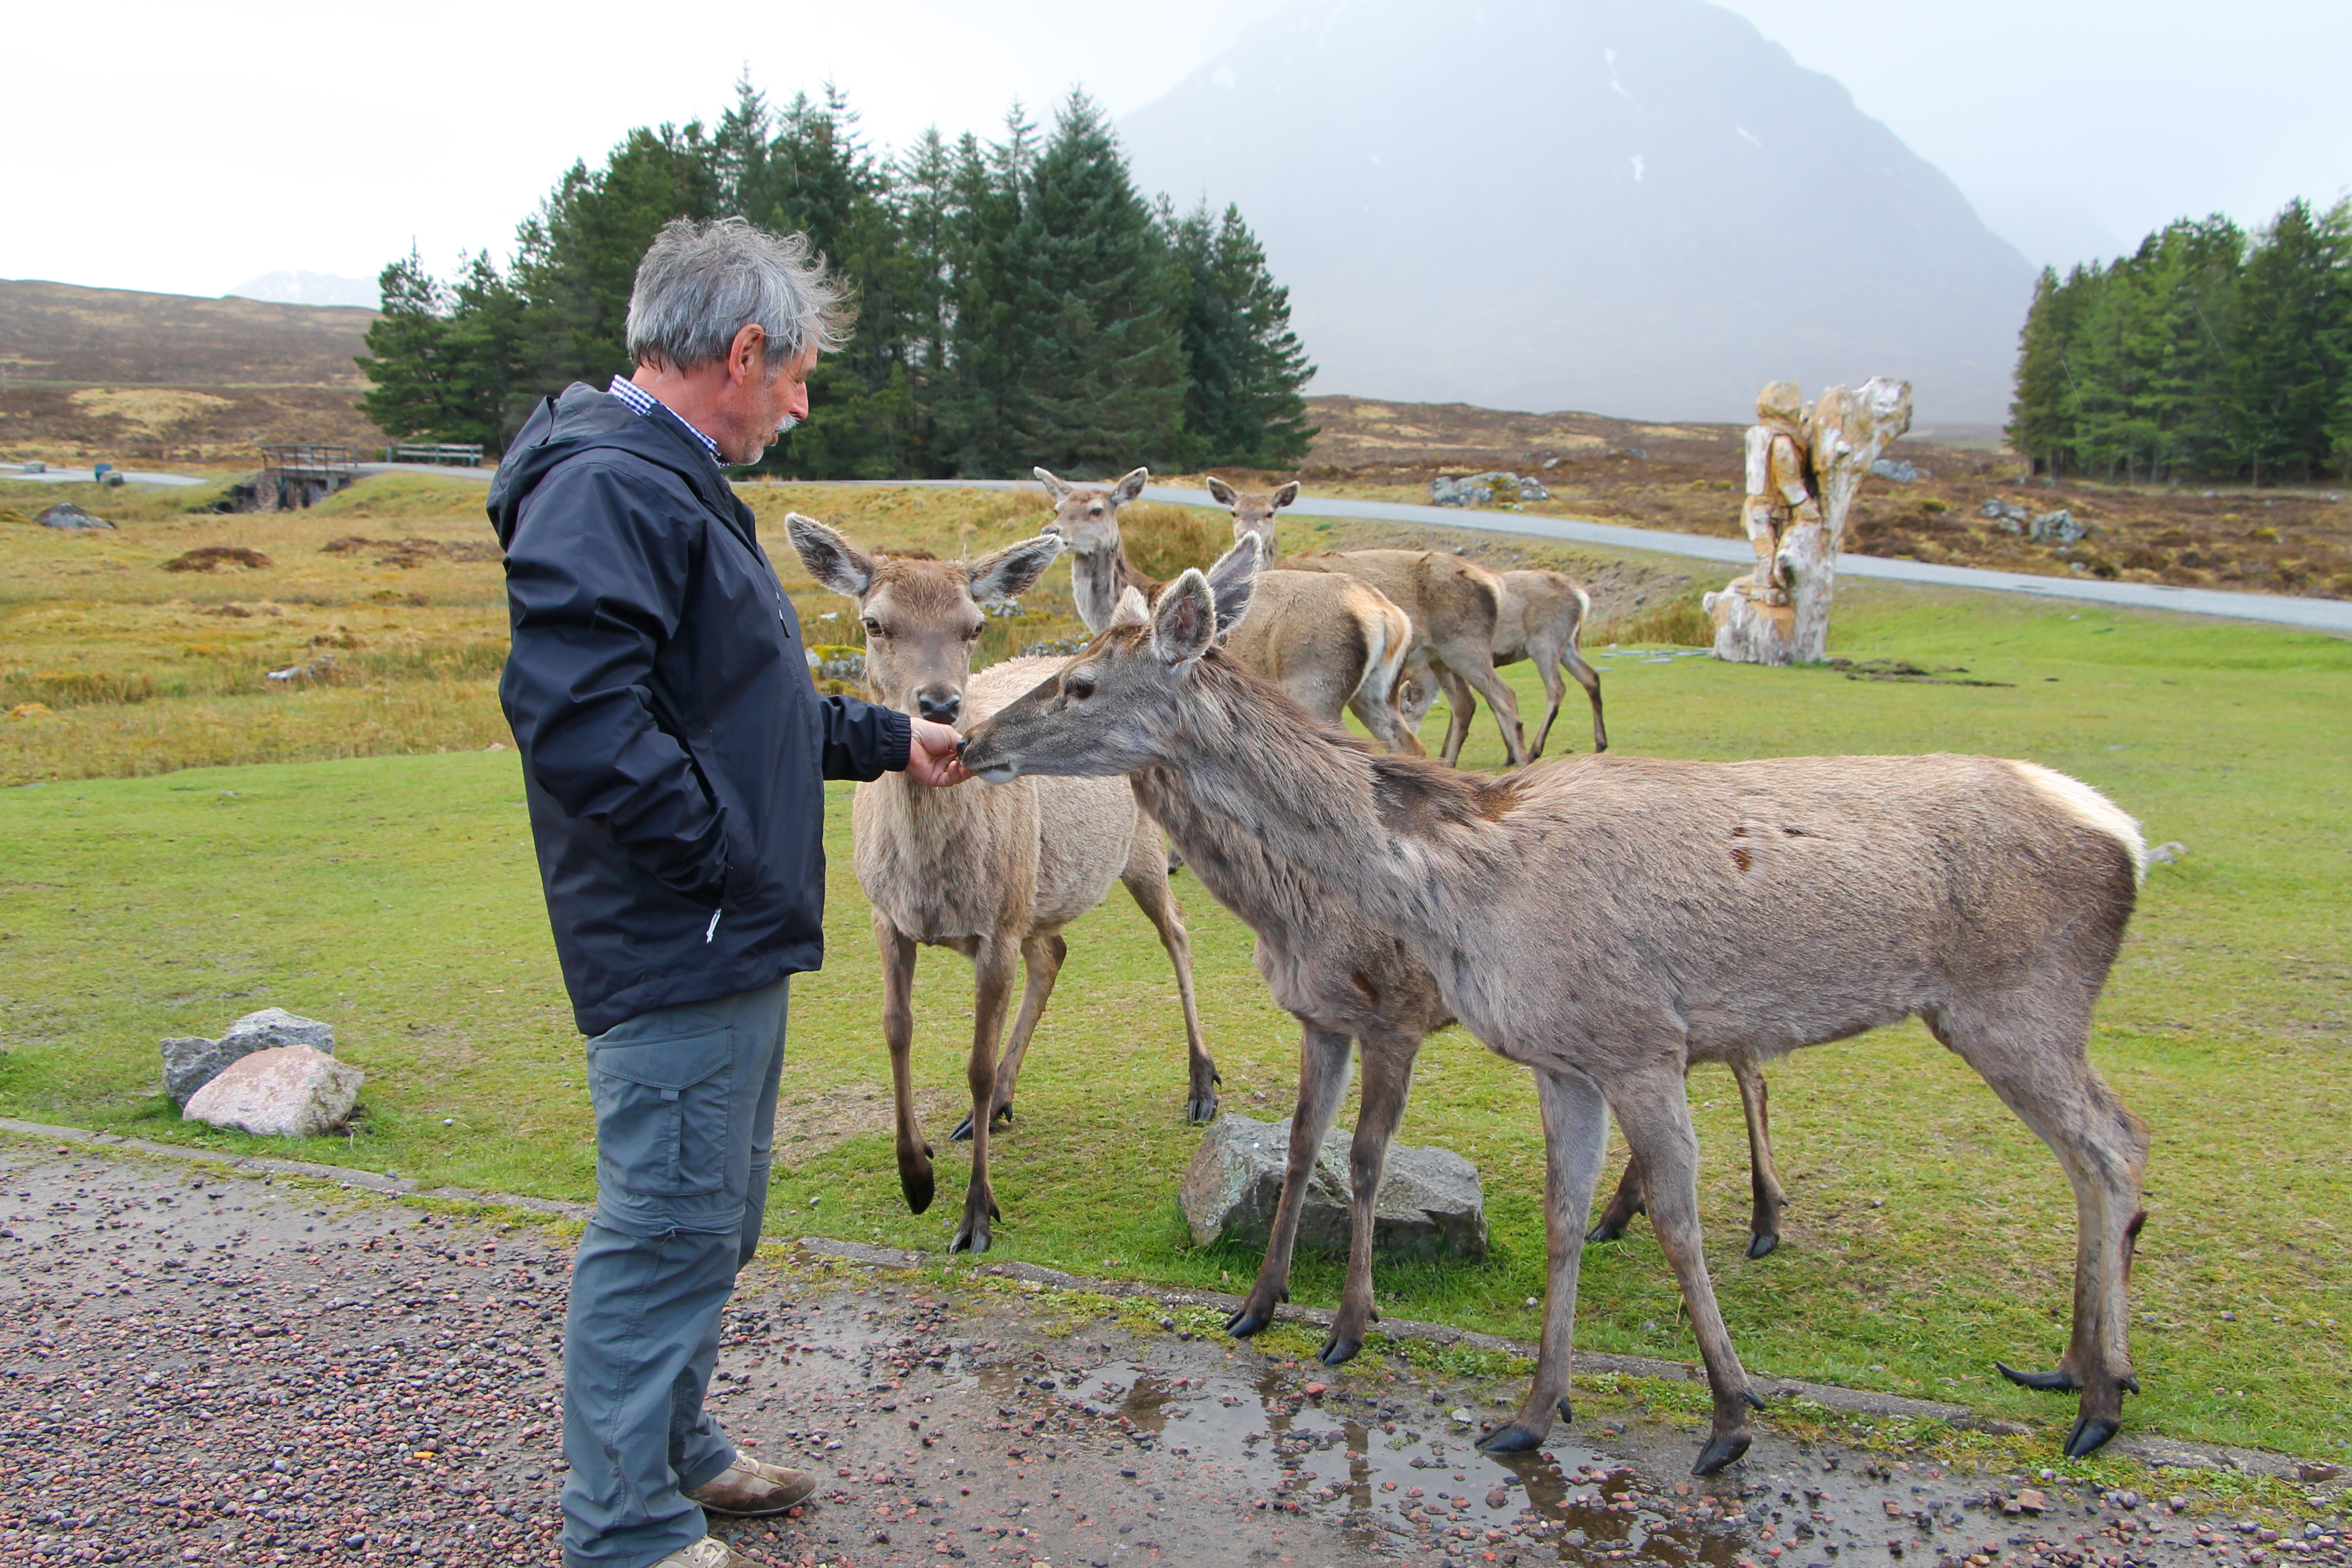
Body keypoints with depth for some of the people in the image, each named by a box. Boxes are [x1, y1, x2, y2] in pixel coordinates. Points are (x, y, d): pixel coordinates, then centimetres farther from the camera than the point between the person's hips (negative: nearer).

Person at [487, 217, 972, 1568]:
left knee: (711, 1225, 21)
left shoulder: (671, 483, 18)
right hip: (678, 951, -11)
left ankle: (676, 1453, 38)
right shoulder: (606, 488, -18)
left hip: (732, 948, 11)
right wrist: (728, 861, -21)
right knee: (667, 1234, 1)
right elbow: (580, 722, -29)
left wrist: (886, 738, 27)